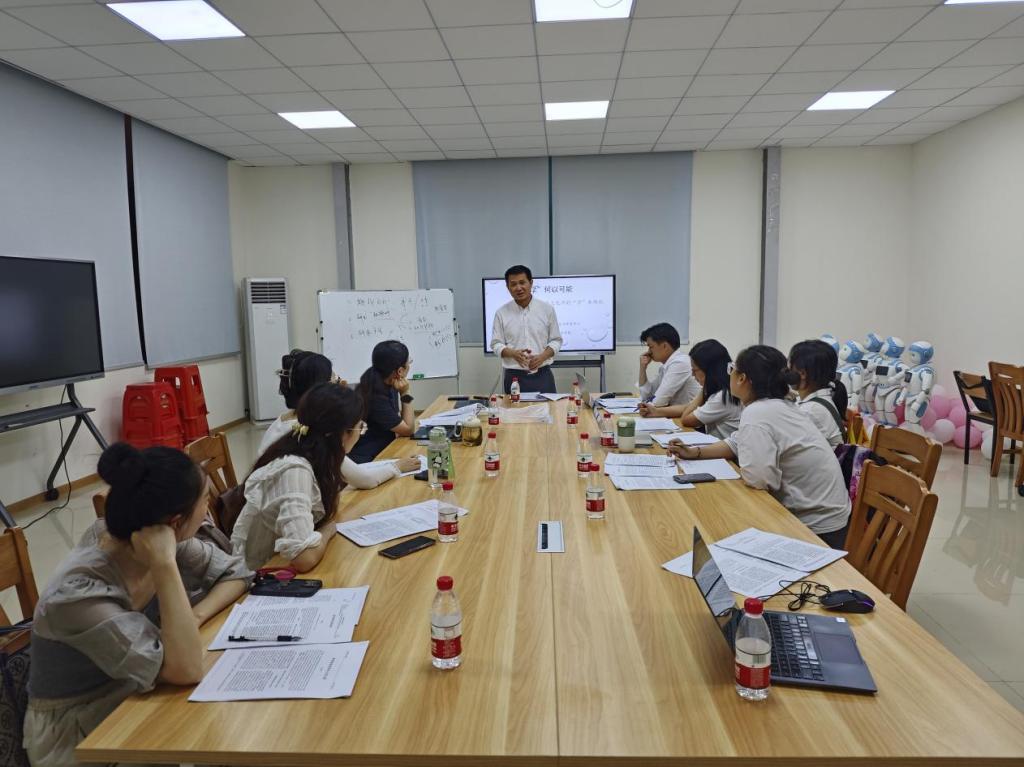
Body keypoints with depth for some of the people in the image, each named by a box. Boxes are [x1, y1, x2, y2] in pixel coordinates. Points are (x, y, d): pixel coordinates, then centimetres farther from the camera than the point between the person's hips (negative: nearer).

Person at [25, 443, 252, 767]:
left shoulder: (169, 541, -15)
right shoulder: (78, 593, -31)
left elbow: (235, 573, -1)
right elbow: (186, 670, -35)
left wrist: (195, 617, -19)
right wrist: (165, 564, -37)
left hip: (133, 697, 6)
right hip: (79, 733, -6)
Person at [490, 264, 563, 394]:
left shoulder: (547, 309, 2)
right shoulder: (501, 313, 1)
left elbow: (556, 340, 5)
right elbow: (496, 344, 2)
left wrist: (542, 357, -14)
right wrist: (513, 354, -18)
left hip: (542, 374, 0)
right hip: (514, 376, 0)